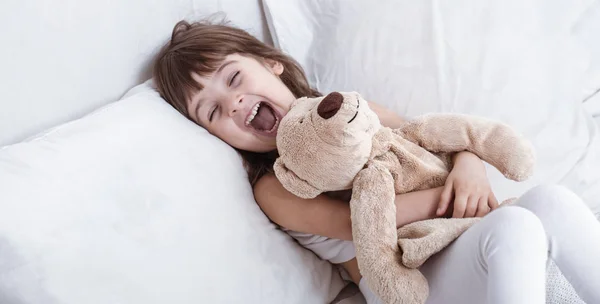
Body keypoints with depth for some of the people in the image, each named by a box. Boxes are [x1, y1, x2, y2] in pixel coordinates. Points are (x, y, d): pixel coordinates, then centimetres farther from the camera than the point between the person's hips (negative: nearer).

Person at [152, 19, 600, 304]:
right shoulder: (273, 187, 0)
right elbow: (353, 220, -16)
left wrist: (470, 165, -9)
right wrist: (448, 195, -19)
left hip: (463, 243, 6)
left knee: (552, 201, -22)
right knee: (514, 226, -32)